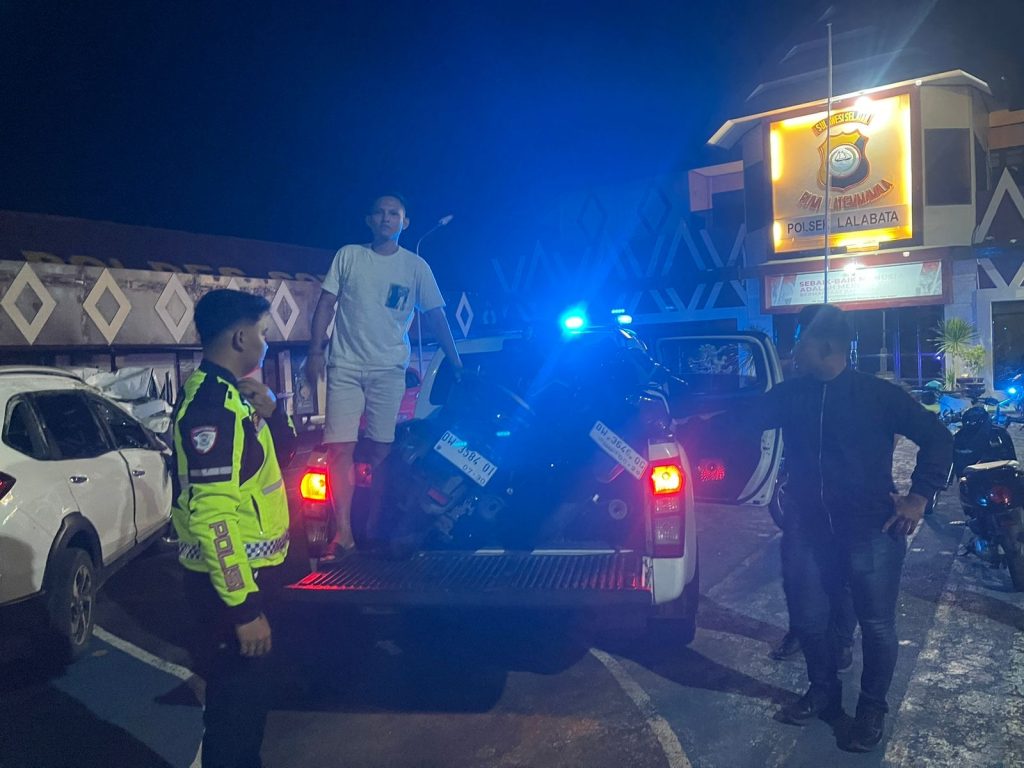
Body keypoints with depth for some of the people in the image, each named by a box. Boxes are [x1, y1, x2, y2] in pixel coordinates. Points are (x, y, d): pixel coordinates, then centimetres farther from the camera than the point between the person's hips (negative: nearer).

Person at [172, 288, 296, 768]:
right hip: (228, 581, -10)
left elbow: (282, 453, 17)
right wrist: (243, 606, -26)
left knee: (250, 685, 24)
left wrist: (270, 411, -4)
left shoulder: (231, 393, 8)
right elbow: (212, 517, -28)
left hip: (249, 570, 10)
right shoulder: (211, 406, -24)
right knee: (236, 694, 5)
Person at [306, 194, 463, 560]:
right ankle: (343, 532, -7)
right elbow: (326, 304, 8)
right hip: (346, 366, 0)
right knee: (341, 447, -9)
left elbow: (435, 315, 7)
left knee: (382, 449, 0)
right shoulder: (348, 256, 9)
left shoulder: (416, 266, 7)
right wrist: (315, 351, 0)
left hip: (389, 368, 0)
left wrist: (456, 362, 2)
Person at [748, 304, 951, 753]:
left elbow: (936, 438, 0)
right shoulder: (790, 394, 3)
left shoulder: (879, 395, -6)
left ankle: (872, 710, 31)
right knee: (808, 621, 13)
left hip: (872, 531, -3)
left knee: (877, 627, 7)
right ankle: (823, 694, 39)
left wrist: (919, 496, -6)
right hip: (810, 531, 4)